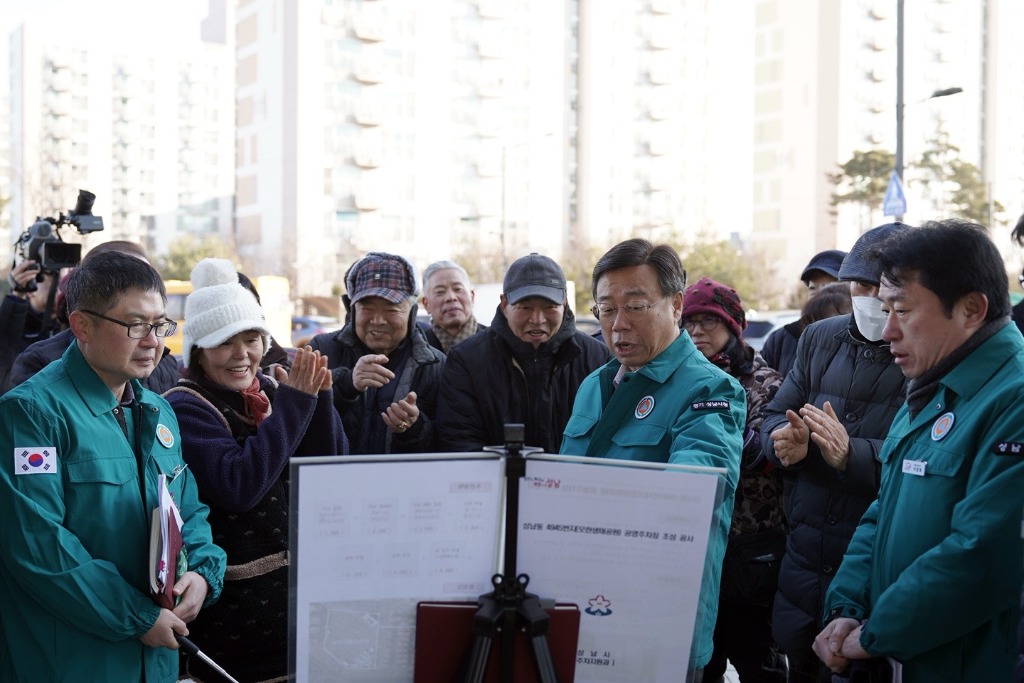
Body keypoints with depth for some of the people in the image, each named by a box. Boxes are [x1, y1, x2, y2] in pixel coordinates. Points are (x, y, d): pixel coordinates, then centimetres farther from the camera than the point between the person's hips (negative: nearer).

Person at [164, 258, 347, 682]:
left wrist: (318, 397, -12)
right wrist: (294, 403, -21)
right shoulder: (184, 408, -12)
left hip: (301, 582, 6)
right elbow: (238, 486, -26)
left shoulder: (272, 390, 6)